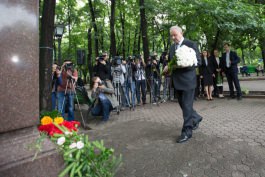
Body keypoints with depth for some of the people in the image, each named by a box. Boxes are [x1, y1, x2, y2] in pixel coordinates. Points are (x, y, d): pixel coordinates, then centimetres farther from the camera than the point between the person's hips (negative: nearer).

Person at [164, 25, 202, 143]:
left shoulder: (191, 44, -4)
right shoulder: (172, 47, 14)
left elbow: (198, 61, -8)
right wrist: (168, 67, -3)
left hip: (187, 80, -6)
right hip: (177, 80, 7)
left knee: (187, 105, -4)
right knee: (183, 105, 15)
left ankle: (187, 132, 8)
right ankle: (196, 118, 40)